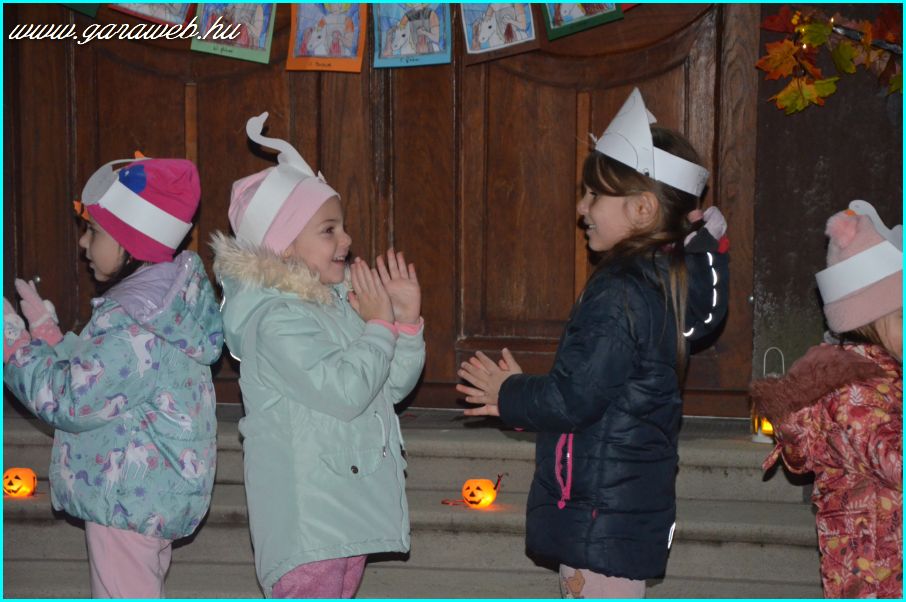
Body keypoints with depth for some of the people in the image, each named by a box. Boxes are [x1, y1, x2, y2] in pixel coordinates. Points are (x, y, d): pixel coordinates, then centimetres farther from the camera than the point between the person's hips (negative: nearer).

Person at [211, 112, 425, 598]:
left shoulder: (340, 301, 10)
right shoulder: (277, 319, -18)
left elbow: (394, 386, 13)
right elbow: (345, 391, -26)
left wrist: (407, 321, -1)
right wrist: (378, 326, -15)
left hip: (347, 505, 9)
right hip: (303, 517, -9)